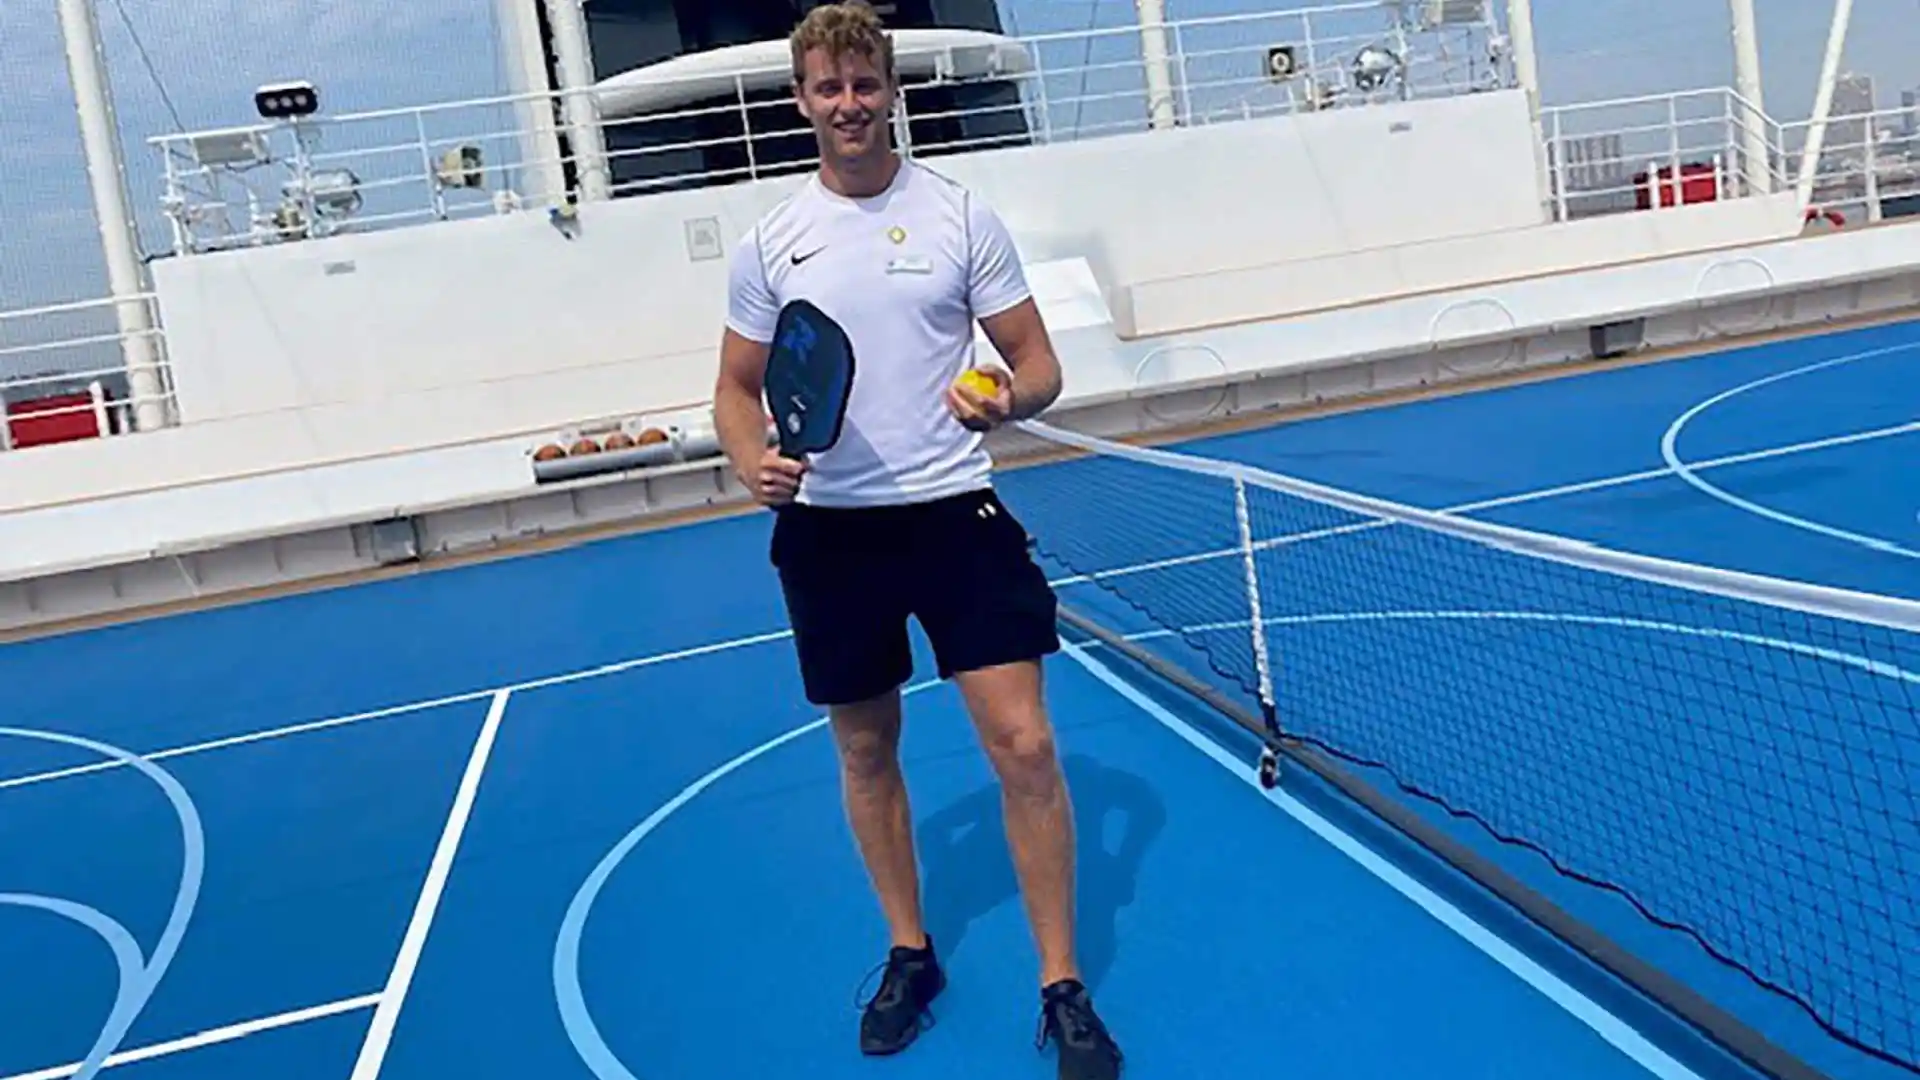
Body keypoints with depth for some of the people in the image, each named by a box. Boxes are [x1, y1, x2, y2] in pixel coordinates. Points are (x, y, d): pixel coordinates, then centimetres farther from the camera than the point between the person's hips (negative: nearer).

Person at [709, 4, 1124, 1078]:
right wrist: (756, 463, -11)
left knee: (1024, 744, -7)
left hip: (955, 507, -2)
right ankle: (911, 955, 34)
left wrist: (1009, 400, -22)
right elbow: (738, 390, 10)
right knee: (866, 750, 13)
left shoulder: (962, 213, 0)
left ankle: (1065, 989, 10)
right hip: (830, 528, 2)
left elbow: (1038, 362, 1)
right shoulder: (771, 242, 4)